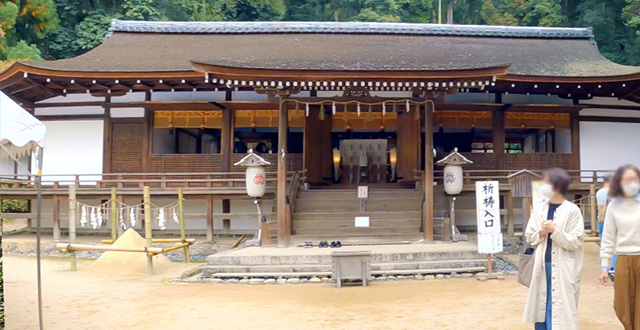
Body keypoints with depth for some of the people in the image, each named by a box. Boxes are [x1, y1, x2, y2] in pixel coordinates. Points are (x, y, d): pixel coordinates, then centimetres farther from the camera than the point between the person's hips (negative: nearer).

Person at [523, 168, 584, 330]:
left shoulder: (572, 210, -7)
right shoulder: (538, 209, 6)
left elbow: (575, 241, -10)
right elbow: (529, 237, 8)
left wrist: (555, 231, -18)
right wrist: (541, 233, -11)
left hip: (563, 268, -4)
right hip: (542, 266, 5)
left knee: (560, 309, 1)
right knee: (541, 308, 12)